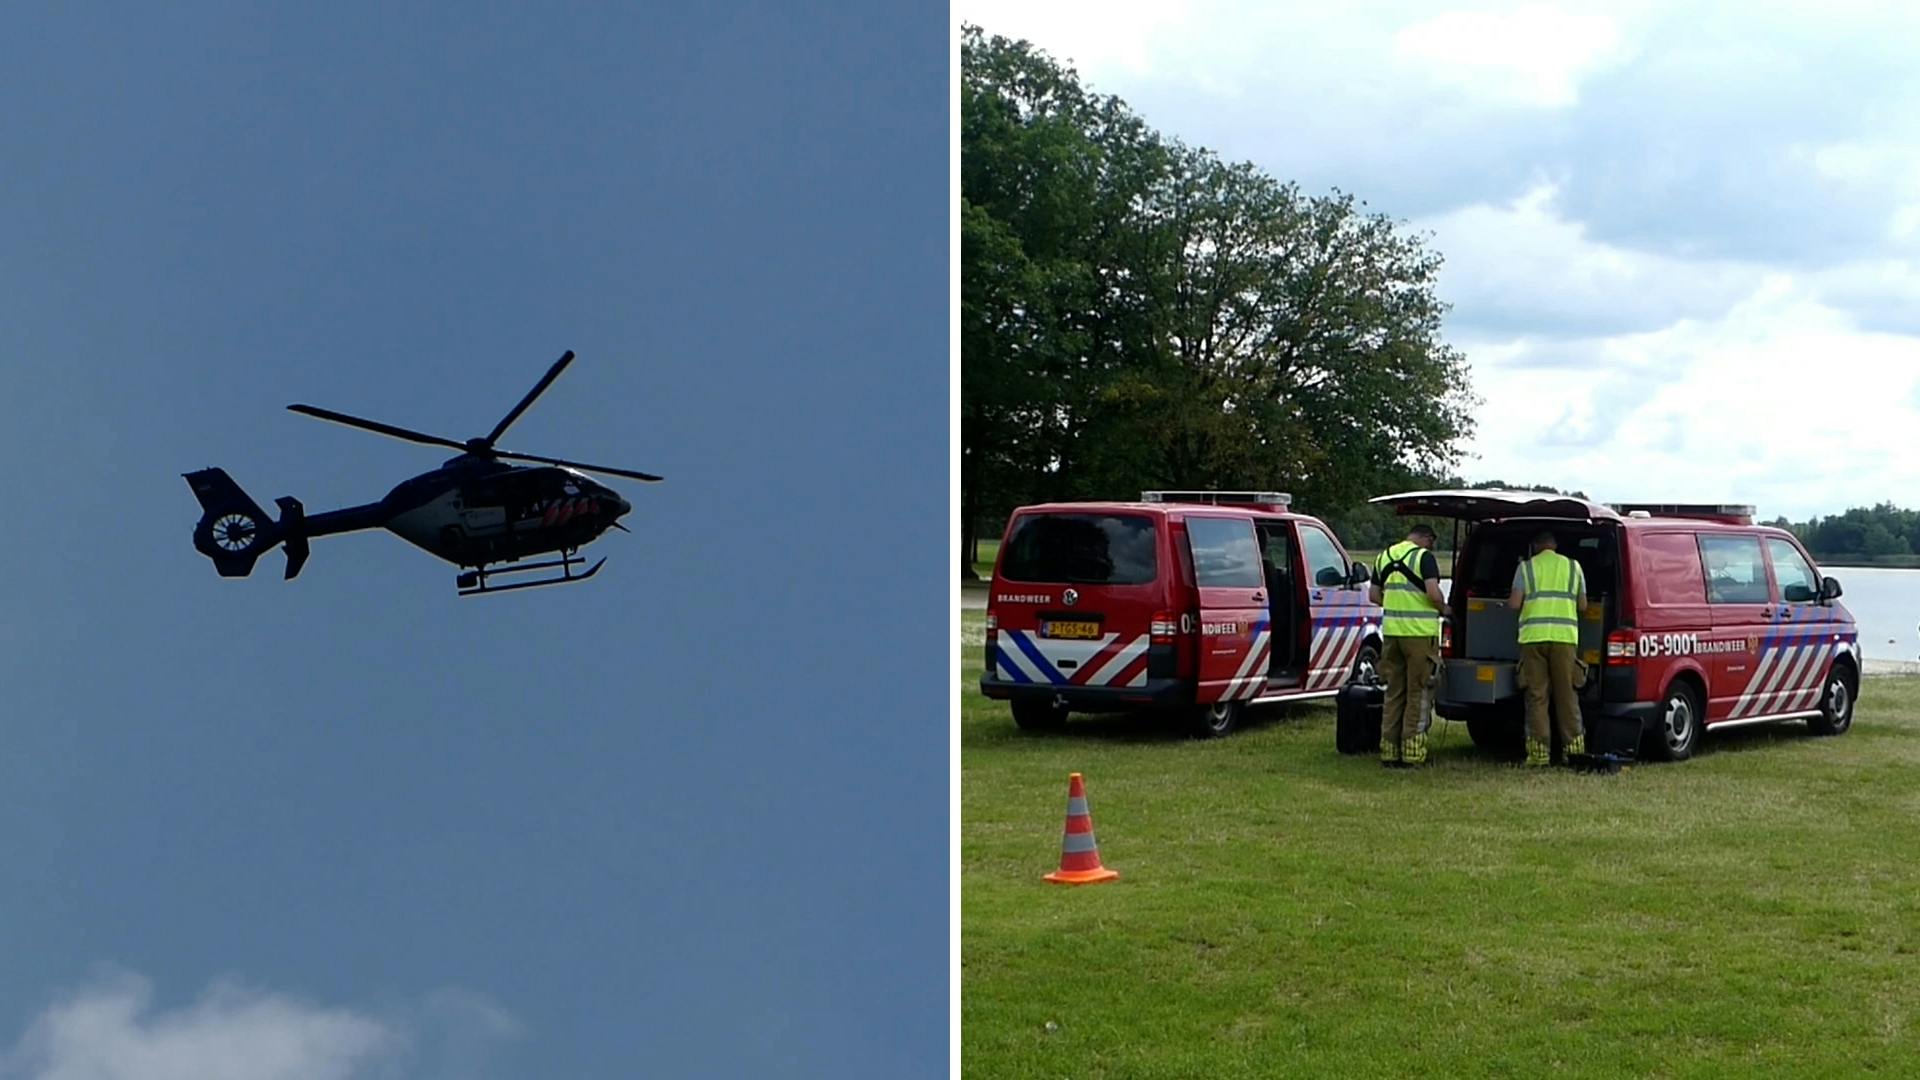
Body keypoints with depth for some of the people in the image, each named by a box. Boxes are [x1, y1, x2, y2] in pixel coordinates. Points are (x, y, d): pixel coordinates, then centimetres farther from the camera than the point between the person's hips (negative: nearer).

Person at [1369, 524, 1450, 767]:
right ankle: (1412, 751, 1)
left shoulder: (1384, 557, 12)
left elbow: (1373, 595, 14)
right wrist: (1444, 609, 1)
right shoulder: (1424, 557, -8)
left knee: (1394, 692, 12)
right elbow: (1433, 593, -18)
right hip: (1420, 632, -6)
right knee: (1419, 693, 2)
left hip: (1391, 631, 6)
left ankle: (1389, 750, 12)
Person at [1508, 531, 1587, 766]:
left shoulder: (1525, 567, 6)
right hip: (1565, 635, 1)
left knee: (1537, 695, 2)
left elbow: (1514, 604, -1)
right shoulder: (1573, 566, 12)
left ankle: (1539, 752, 0)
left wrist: (1508, 601, 21)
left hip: (1533, 635, -1)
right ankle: (1574, 748, 5)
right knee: (1566, 694, 7)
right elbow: (1583, 605, 13)